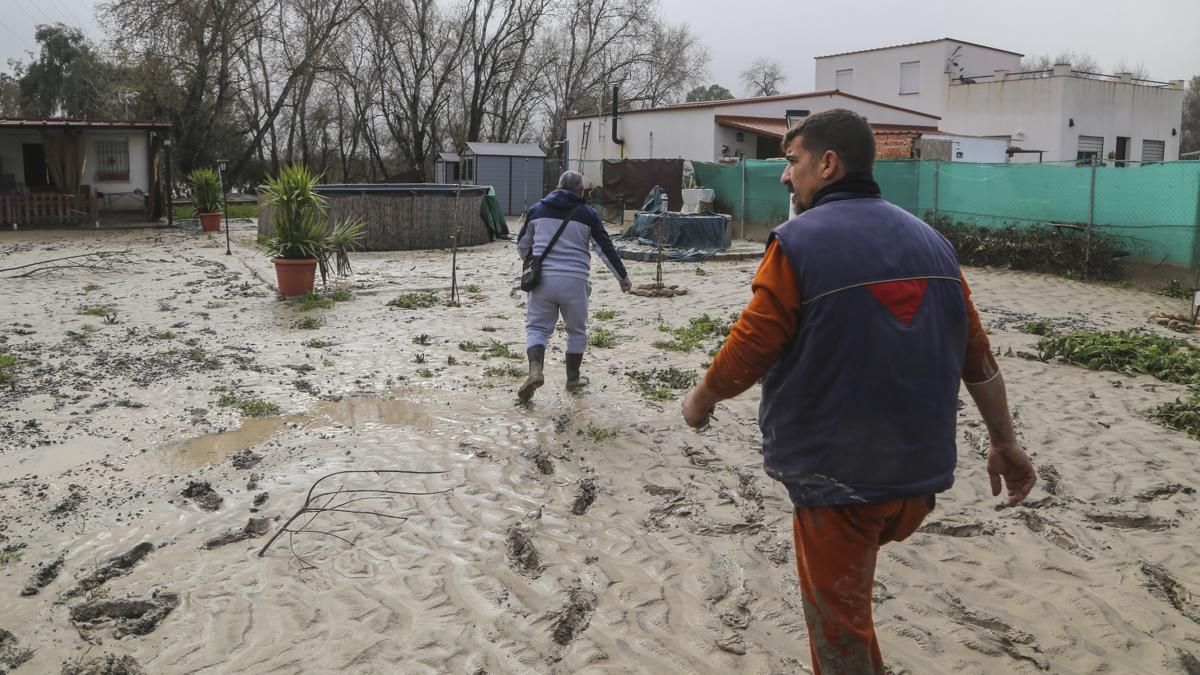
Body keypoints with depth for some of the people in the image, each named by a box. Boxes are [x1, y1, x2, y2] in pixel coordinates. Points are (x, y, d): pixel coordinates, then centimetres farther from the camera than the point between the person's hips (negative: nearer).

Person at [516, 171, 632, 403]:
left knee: (537, 327, 8)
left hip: (542, 279, 1)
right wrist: (623, 277, 14)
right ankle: (573, 378, 24)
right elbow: (606, 248, 4)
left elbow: (522, 244, 21)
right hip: (574, 281, -1)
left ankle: (535, 369, -17)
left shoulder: (537, 210, 12)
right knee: (576, 331, 16)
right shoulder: (588, 214, 4)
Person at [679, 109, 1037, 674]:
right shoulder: (930, 241, 5)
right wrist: (1005, 442, 15)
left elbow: (750, 349, -15)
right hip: (921, 472, 6)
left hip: (836, 474, -5)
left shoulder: (798, 242, -14)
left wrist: (701, 400, 3)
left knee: (838, 626, 10)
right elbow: (977, 354, 7)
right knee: (850, 587, 27)